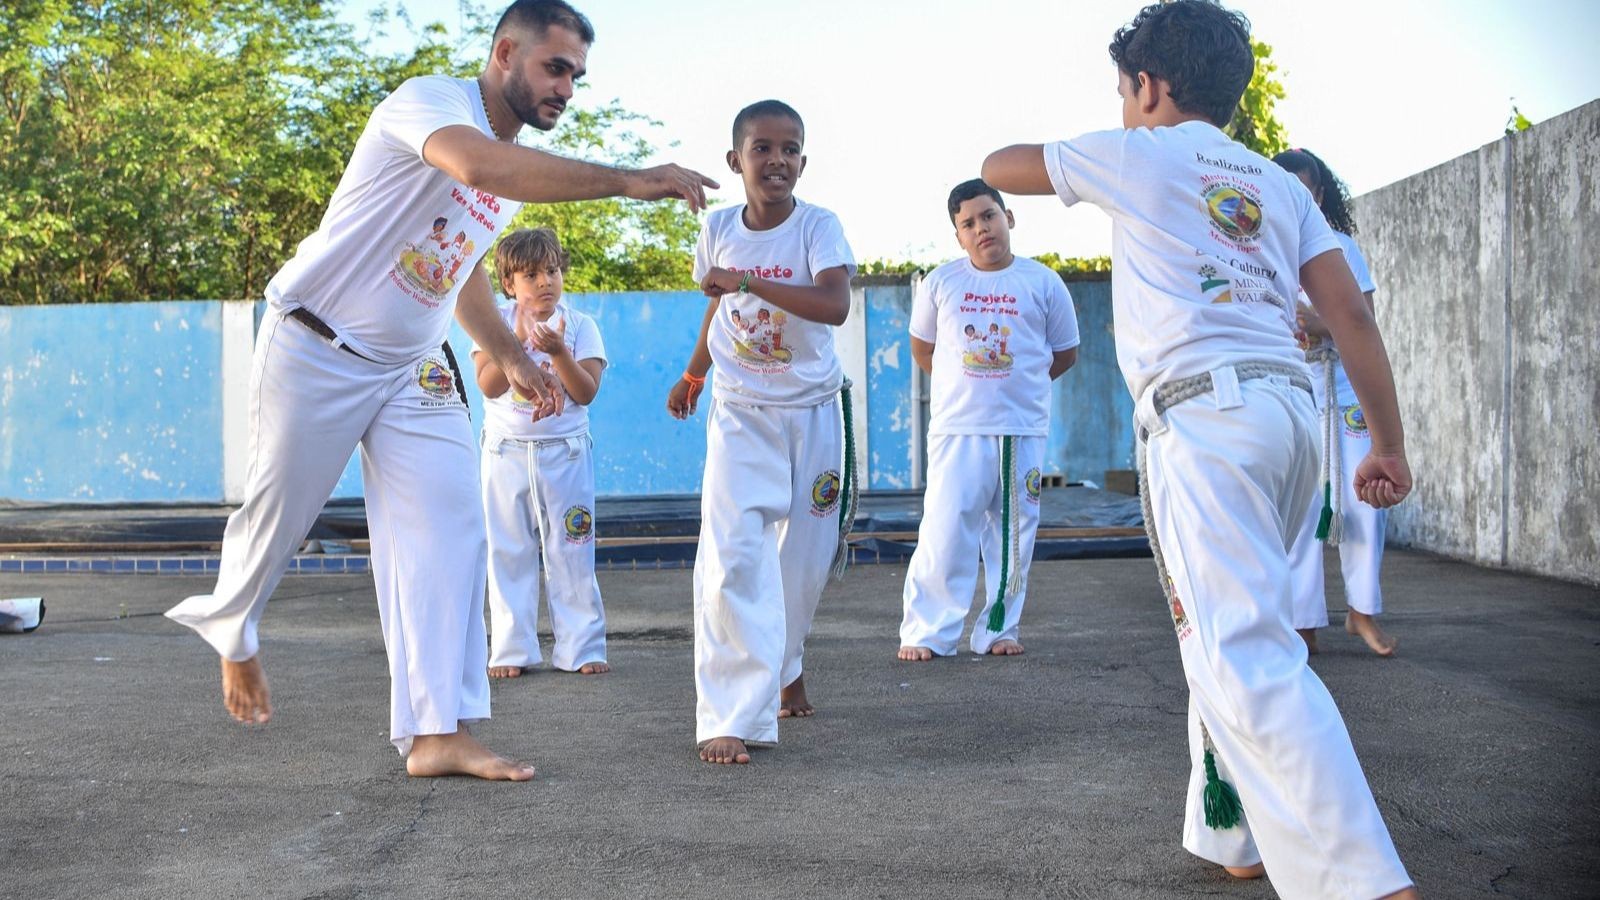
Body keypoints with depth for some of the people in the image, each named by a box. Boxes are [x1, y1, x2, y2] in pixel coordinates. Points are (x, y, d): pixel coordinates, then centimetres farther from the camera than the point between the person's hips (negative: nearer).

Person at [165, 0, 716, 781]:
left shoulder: (524, 166, 8)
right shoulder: (429, 101, -18)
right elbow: (479, 166, -43)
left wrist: (511, 358, 9)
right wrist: (625, 181, -45)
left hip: (412, 367, 7)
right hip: (316, 349, -7)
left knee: (447, 530, -7)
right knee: (277, 517, 7)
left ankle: (436, 733, -7)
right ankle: (231, 637, 39)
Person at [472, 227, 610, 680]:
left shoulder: (579, 325, -1)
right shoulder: (497, 322, -1)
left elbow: (586, 392, -10)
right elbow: (488, 385, -13)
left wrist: (557, 351, -23)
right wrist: (519, 340, -24)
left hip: (565, 453, 0)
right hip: (507, 452, 0)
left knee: (572, 552, 2)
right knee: (508, 554, 5)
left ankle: (581, 648, 10)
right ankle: (511, 651, 13)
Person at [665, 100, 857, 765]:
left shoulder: (818, 227, -15)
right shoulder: (718, 228, -5)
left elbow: (835, 305, -34)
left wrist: (745, 281, -37)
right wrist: (692, 375, 26)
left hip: (814, 412, -1)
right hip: (740, 415, 1)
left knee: (806, 558, 11)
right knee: (734, 557, -16)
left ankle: (784, 667, 41)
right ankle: (731, 716, -14)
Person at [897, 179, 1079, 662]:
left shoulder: (1044, 283, 3)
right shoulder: (940, 283, 4)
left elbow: (1065, 353, 13)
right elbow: (921, 348, 16)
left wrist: (1016, 384, 9)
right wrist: (968, 384, 12)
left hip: (1023, 431, 1)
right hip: (957, 429, -1)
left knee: (1013, 536, 6)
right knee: (944, 534, -6)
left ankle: (998, 630, 16)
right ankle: (926, 633, 3)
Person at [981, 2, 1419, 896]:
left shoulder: (1134, 153, 9)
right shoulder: (1280, 184, 21)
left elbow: (998, 168, 22)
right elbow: (1350, 311, 12)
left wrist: (1062, 153, 42)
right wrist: (1389, 445, 13)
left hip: (1202, 411, -7)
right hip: (1290, 404, 7)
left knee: (1246, 655, -16)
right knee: (1230, 632, 22)